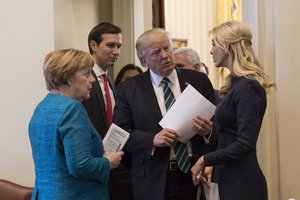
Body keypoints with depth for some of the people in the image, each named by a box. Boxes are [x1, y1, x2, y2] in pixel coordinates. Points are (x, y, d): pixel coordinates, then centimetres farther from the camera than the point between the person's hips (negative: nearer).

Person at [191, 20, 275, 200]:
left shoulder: (247, 87, -17)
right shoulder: (237, 84, 10)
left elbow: (245, 144, -23)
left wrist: (205, 160, -13)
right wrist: (211, 165, 4)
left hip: (243, 184, -9)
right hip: (230, 180, 9)